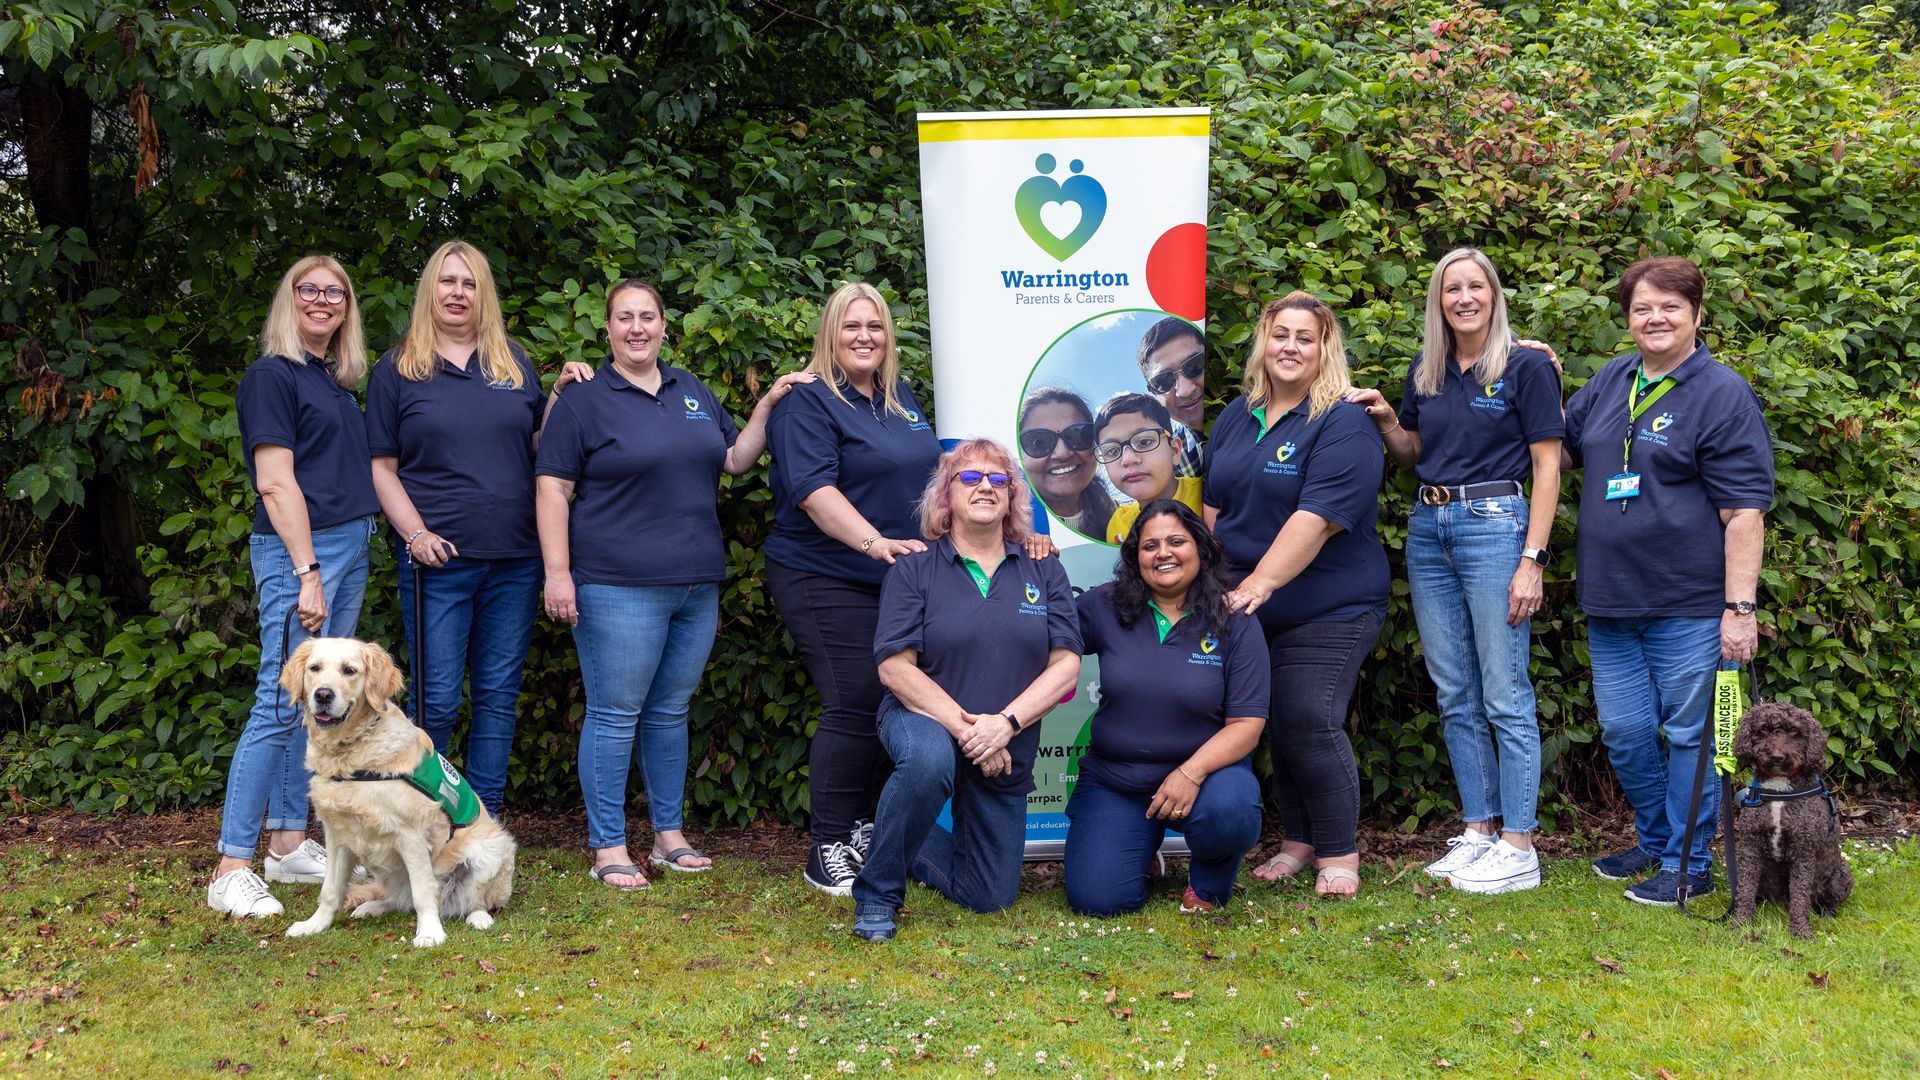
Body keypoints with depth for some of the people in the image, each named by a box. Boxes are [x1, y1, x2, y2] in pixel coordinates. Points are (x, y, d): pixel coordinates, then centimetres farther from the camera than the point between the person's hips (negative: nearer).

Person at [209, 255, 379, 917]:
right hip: (298, 548, -9)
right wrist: (306, 573, -18)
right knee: (281, 704, -11)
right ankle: (231, 869, -8)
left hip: (351, 549, 9)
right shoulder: (272, 376, -7)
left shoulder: (338, 381, 17)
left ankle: (289, 844, 19)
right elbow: (277, 483, -13)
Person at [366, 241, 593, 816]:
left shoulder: (514, 361, 13)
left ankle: (485, 821, 16)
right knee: (437, 700, -2)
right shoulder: (396, 369, 4)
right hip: (439, 560, -3)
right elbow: (382, 467, 2)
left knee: (499, 696, 7)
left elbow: (537, 444, 16)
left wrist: (562, 394, 0)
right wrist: (416, 534, -11)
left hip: (515, 558, 3)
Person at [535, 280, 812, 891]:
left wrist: (766, 406, 6)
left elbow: (735, 460, 19)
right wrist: (557, 572, -14)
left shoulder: (693, 393, 15)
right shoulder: (585, 401, -3)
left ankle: (669, 835, 22)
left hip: (696, 585, 6)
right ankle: (608, 847, 5)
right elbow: (552, 489, -6)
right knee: (614, 716, -2)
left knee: (671, 713, 13)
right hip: (618, 587, -6)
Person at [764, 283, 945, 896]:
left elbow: (925, 473, 26)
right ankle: (828, 851, -3)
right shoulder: (808, 404, -10)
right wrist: (874, 541, -35)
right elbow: (813, 490, -23)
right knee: (855, 706, -12)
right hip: (828, 583, -8)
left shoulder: (900, 397, 14)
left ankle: (863, 828, 25)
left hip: (900, 580, 8)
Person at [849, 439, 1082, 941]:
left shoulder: (1043, 571, 3)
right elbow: (895, 667, -11)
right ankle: (877, 894, -19)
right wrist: (962, 725, -22)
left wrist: (1005, 722, -19)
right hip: (923, 720, -3)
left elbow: (1066, 665, -4)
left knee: (989, 897, 6)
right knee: (929, 760, -41)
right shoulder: (914, 570, -4)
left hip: (1007, 751, 4)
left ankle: (910, 846, 37)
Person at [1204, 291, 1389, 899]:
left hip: (1329, 609, -6)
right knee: (1275, 725, 9)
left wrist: (1258, 585, -28)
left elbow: (1317, 518, -22)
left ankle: (1338, 855, 5)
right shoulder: (1238, 416, 11)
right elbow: (1212, 506, 18)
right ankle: (1299, 843, 23)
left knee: (1310, 723, -10)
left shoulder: (1344, 425, -12)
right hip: (1251, 611, 6)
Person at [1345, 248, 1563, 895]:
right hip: (1428, 527, 6)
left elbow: (1547, 465, -7)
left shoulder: (1526, 367, -5)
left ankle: (1517, 847, 0)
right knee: (1454, 696, 9)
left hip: (1493, 524, -6)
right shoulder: (1426, 372, 12)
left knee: (1504, 696, -5)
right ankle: (1477, 831, 18)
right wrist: (1385, 419, 1)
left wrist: (1532, 559, -14)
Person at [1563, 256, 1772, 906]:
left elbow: (1744, 511, -12)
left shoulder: (1723, 394, -8)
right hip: (1611, 604, 6)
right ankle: (1656, 842, 31)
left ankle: (1689, 865, 17)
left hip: (1689, 606, -6)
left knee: (1688, 734, 4)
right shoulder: (1609, 382, 11)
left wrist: (1740, 608, -17)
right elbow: (1561, 452, 23)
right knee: (1624, 732, 11)